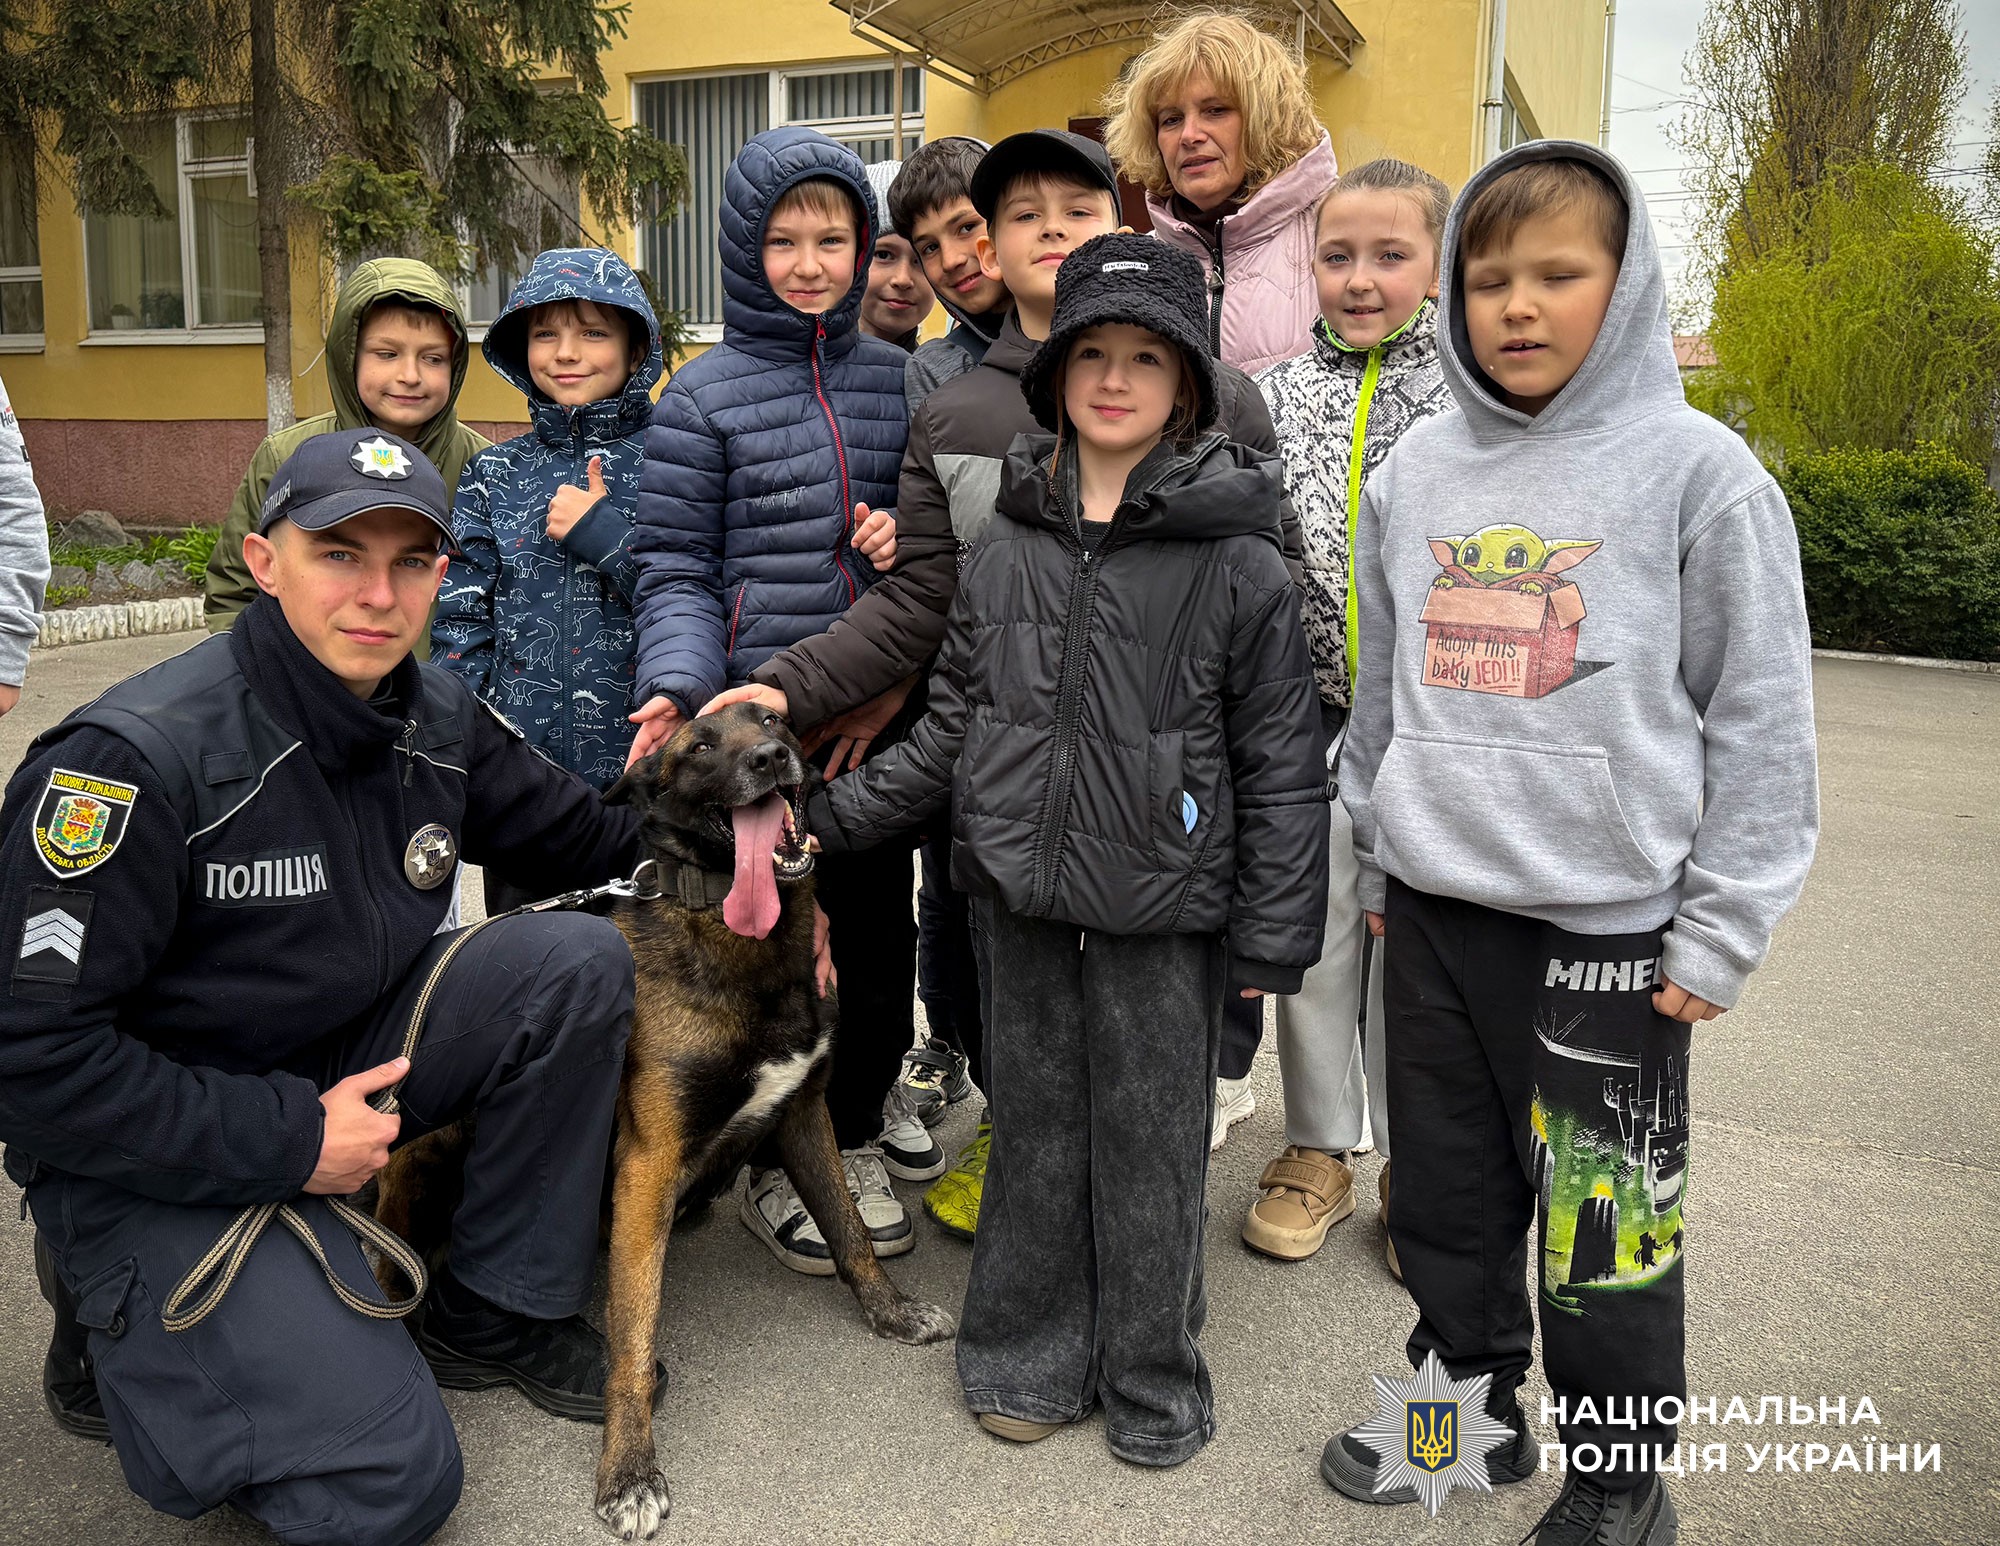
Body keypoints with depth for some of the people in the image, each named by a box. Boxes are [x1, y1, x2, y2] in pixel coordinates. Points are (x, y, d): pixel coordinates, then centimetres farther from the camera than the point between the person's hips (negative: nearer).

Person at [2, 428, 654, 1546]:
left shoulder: (440, 719, -3)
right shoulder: (136, 760, -24)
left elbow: (581, 838, 9)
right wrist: (285, 1142, -21)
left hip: (347, 1062, 7)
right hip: (154, 1151, -6)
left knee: (581, 960, -15)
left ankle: (497, 1312, 1)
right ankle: (118, 1329, 11)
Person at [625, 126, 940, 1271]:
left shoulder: (899, 380, 10)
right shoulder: (704, 398, -1)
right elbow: (675, 569, -2)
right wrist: (678, 685, -17)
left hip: (878, 713, 4)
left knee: (880, 918, 10)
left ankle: (858, 1128, 33)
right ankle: (780, 1166, 21)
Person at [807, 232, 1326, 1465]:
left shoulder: (1236, 562, -6)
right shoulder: (1006, 552, 6)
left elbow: (1281, 762, -5)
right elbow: (954, 727, 12)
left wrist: (1276, 934, -6)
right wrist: (839, 812, 7)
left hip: (1164, 905, -3)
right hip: (1026, 896, 4)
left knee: (1150, 1136, 8)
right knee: (1036, 1123, 15)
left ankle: (1153, 1379, 29)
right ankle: (1029, 1357, 34)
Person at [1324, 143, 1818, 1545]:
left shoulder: (1699, 471, -7)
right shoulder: (1415, 474, 7)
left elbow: (1761, 722, -6)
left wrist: (1719, 935, -8)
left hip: (1607, 925, -4)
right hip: (1433, 913, 5)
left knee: (1604, 1223, 6)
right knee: (1447, 1196, 17)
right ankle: (1469, 1406, 39)